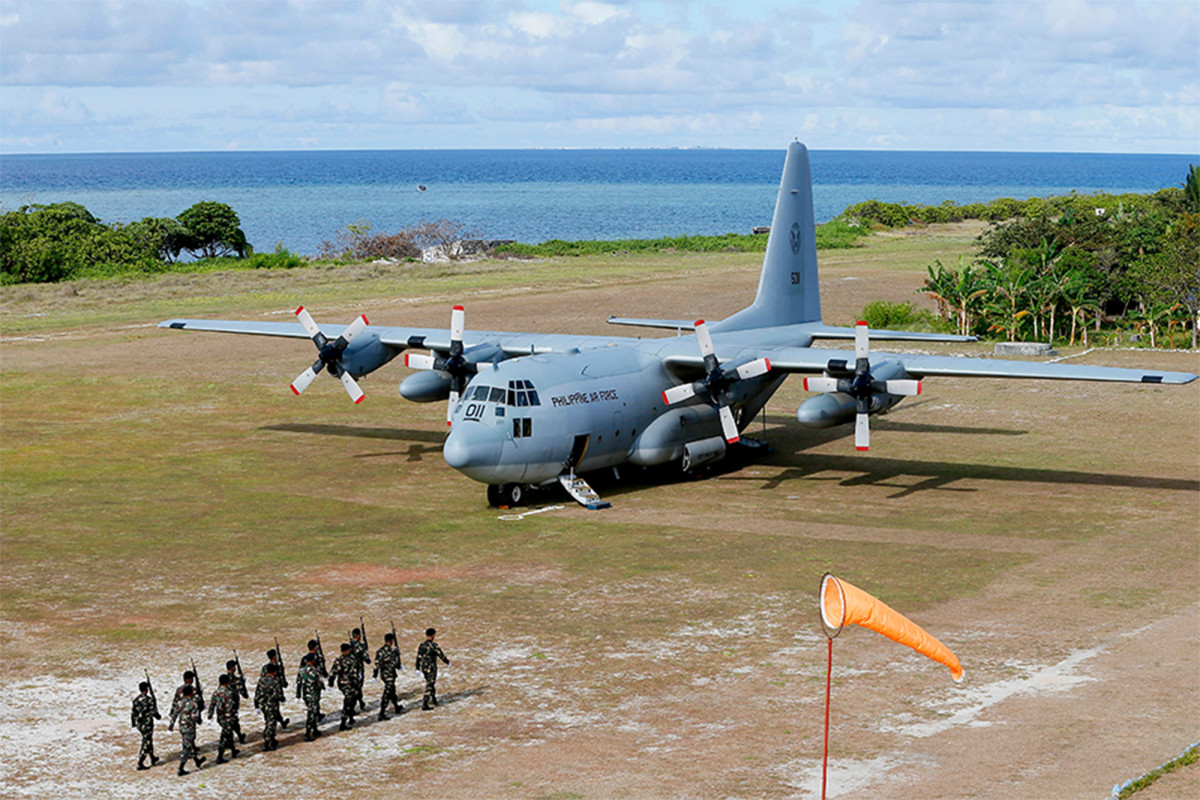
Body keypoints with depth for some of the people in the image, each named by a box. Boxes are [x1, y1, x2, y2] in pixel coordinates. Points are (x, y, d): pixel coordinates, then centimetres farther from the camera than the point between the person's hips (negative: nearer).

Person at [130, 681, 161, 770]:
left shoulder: (136, 700, 1)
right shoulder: (149, 699, -18)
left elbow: (132, 712, 6)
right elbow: (154, 712, -16)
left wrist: (133, 723, 18)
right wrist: (158, 716, 5)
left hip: (139, 725, 7)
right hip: (147, 725, -7)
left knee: (149, 740, 24)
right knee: (145, 744, 0)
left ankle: (153, 759, 38)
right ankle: (140, 764, -1)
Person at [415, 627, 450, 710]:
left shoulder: (421, 645, -1)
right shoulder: (433, 645, -20)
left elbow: (418, 658, 3)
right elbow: (441, 655, -12)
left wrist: (417, 669, 10)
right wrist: (447, 662, 6)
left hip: (423, 668, 7)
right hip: (431, 669, -7)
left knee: (431, 683, 26)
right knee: (429, 687, -1)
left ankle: (434, 700, 39)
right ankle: (424, 705, -3)